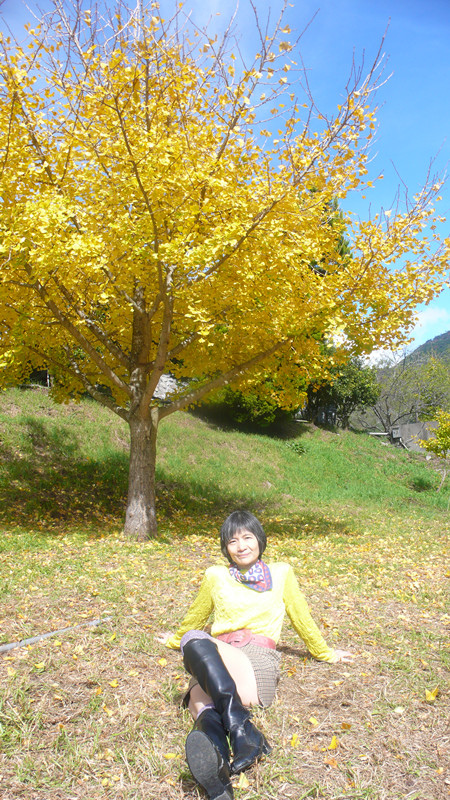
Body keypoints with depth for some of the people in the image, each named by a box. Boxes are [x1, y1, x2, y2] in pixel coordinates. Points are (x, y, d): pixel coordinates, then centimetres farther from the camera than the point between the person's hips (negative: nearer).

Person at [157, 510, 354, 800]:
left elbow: (301, 618, 28)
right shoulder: (215, 576, 20)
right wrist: (176, 639, 48)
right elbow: (196, 617, 36)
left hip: (259, 657, -2)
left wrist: (325, 652, 35)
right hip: (216, 662, 2)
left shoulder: (281, 573, 17)